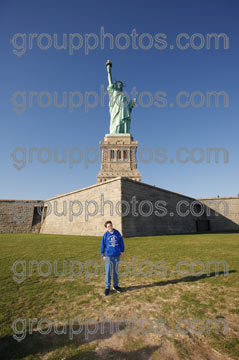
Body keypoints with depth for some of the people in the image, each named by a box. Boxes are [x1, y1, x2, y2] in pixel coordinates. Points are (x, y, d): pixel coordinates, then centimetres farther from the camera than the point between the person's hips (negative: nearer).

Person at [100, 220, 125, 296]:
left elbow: (121, 242, 6)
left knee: (116, 271, 15)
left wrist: (122, 251, 9)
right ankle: (107, 287, 19)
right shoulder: (105, 235, -7)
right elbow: (102, 245, 0)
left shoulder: (117, 233, -4)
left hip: (116, 255, 2)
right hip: (108, 256, -2)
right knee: (108, 272, 5)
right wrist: (102, 255, 1)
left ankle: (115, 286, 31)